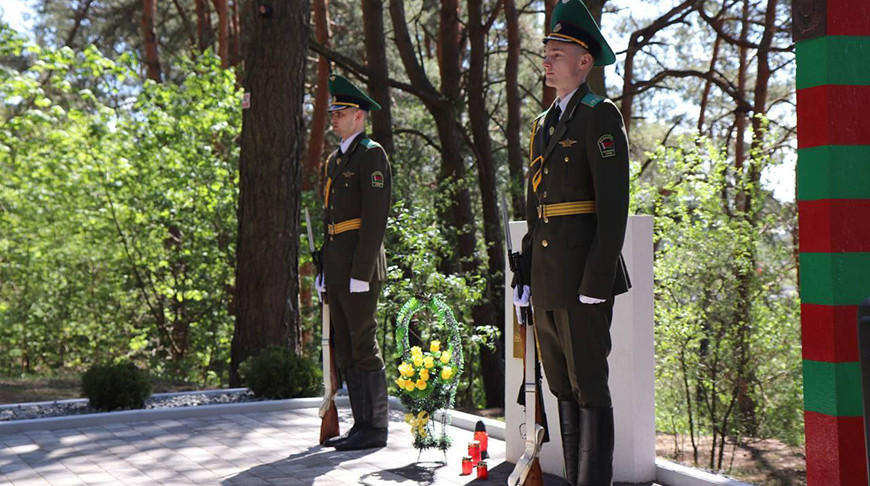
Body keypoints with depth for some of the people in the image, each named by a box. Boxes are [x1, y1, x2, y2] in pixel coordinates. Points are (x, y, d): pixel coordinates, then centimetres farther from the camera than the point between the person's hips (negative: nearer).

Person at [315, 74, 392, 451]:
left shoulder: (372, 155, -8)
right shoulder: (334, 160, 20)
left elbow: (375, 217, -15)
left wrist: (361, 272, -20)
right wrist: (324, 268, 17)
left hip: (360, 265, -9)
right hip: (337, 268, 9)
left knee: (364, 347, -5)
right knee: (345, 350, 11)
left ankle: (375, 427, 2)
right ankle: (362, 424, 18)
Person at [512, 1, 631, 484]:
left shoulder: (601, 116, -6)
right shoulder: (543, 124, 18)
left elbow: (613, 205, -14)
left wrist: (596, 281, -19)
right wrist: (525, 274, 15)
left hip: (584, 274, -8)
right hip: (546, 279, 8)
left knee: (589, 387, -4)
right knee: (562, 388, 12)